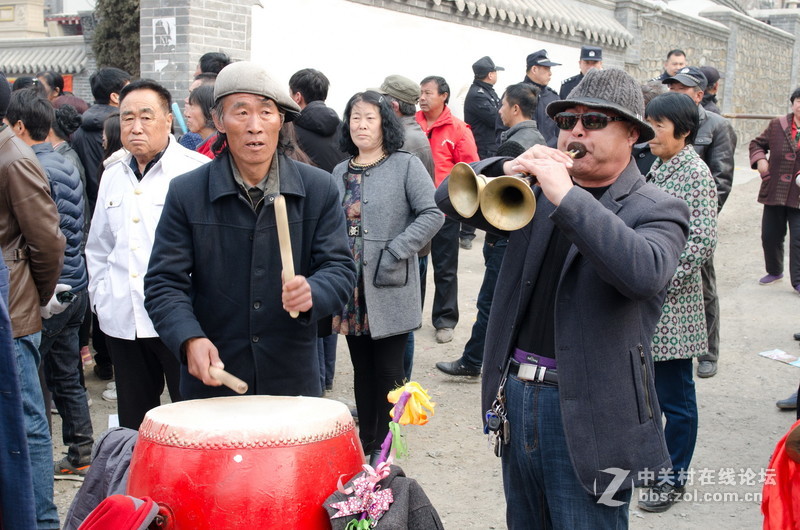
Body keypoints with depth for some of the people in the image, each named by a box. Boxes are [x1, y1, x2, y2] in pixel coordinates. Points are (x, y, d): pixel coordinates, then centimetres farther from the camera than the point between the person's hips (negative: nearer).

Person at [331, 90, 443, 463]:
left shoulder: (406, 165, -3)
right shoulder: (340, 172, 13)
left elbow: (432, 215, -11)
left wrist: (394, 253, -17)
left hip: (389, 287, -5)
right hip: (352, 290, 5)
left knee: (387, 372, 0)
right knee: (362, 370, 13)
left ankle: (384, 448, 10)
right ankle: (364, 442, 23)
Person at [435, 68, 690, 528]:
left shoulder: (656, 209, -5)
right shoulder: (535, 193, 10)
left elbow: (645, 273, -27)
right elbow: (451, 199, 4)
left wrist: (567, 197, -29)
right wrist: (507, 170, -15)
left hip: (588, 417, -5)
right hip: (516, 396, 6)